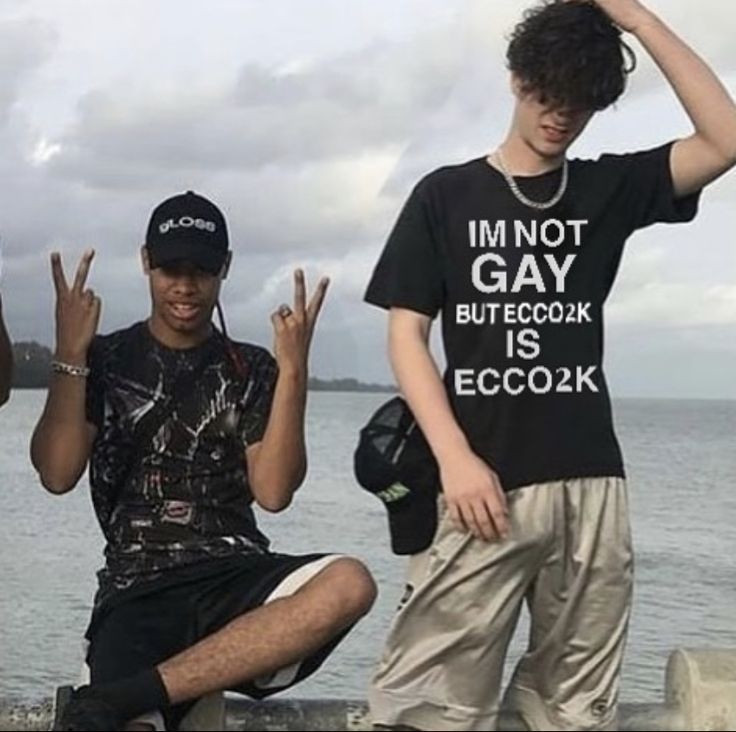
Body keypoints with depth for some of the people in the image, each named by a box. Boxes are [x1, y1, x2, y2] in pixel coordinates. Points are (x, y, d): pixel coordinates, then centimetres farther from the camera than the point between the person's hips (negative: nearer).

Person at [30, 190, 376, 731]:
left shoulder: (252, 370, 13)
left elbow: (273, 492, 0)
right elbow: (57, 476, 0)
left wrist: (293, 370, -7)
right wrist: (70, 354, -7)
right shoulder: (105, 360, 12)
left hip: (237, 574, 4)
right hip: (138, 590, -3)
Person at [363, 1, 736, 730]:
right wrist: (455, 457, -12)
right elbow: (405, 333, 1)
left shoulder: (608, 189, 13)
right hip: (483, 480, -2)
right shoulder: (445, 194, 7)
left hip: (589, 483, 2)